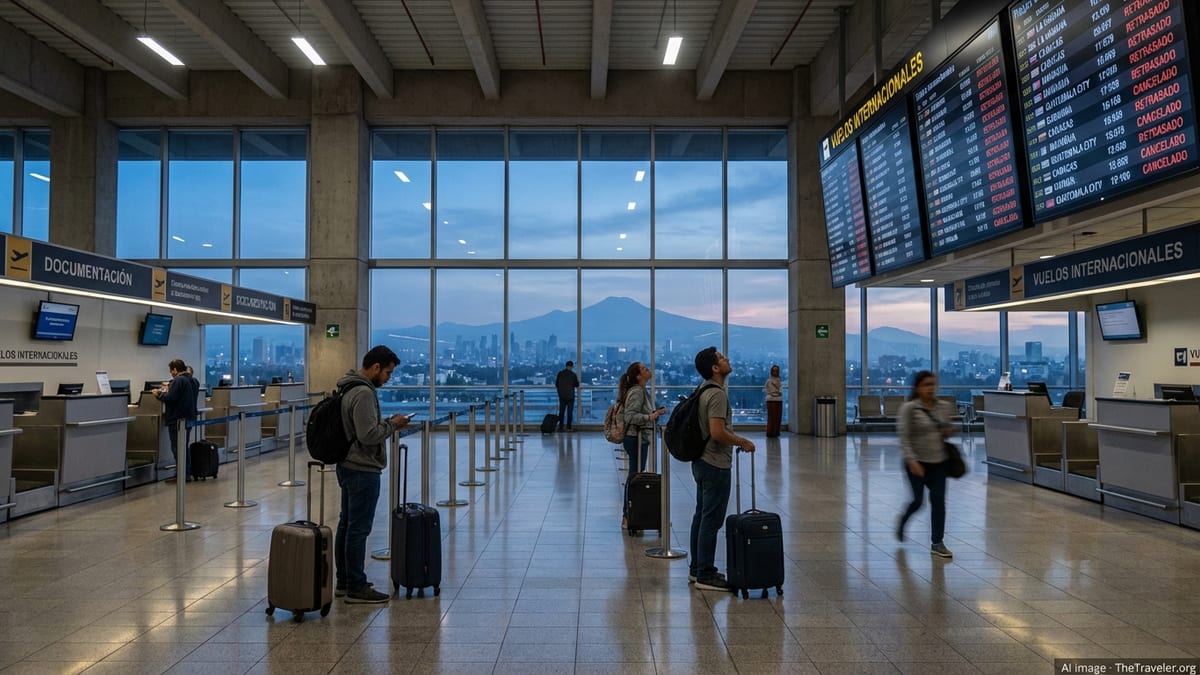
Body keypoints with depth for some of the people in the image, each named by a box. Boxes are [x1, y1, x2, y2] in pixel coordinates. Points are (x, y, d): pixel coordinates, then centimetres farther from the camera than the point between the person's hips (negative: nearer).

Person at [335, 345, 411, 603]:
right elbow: (368, 435, -27)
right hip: (362, 470, -11)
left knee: (346, 525, 16)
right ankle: (356, 588, 5)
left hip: (348, 466, 11)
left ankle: (343, 581, 25)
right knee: (359, 529, -3)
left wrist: (385, 422, 13)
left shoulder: (350, 388, 12)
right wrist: (392, 424, -13)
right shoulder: (363, 393, -22)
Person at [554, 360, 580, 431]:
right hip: (570, 396, -2)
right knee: (569, 412, 4)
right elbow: (577, 385, -1)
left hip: (562, 396, 3)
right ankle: (568, 427, 3)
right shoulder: (573, 374, -8)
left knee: (561, 411, 7)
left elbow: (556, 384, 4)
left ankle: (560, 427, 5)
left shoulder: (560, 373, 0)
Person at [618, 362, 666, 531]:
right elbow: (630, 415, -24)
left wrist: (656, 413, 10)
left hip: (640, 436, 10)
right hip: (636, 437, -10)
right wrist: (650, 417, -31)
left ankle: (628, 514, 21)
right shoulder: (636, 391, -16)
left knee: (634, 475, 13)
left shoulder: (641, 390, 14)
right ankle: (629, 517, -3)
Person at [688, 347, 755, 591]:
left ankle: (697, 568, 22)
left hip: (703, 462, 10)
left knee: (702, 516, 14)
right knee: (711, 520, -4)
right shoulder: (717, 394, -21)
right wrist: (742, 441, -13)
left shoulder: (705, 391, 12)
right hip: (715, 465, -10)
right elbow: (717, 432, -27)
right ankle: (705, 575, 3)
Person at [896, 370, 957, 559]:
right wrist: (912, 461, -23)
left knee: (938, 501, 2)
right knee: (918, 500, 2)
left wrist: (949, 430, -3)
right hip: (917, 462, -4)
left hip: (939, 462, 4)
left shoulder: (944, 406, 3)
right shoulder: (909, 408, -12)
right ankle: (902, 521, 35)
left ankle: (937, 543, 14)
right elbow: (904, 437, -15)